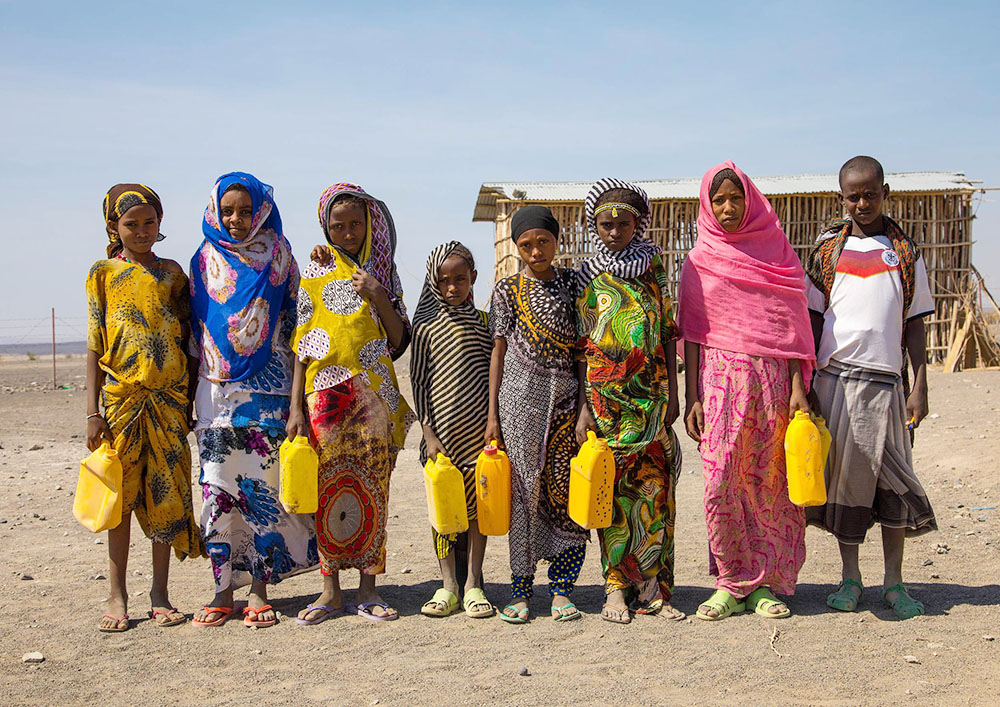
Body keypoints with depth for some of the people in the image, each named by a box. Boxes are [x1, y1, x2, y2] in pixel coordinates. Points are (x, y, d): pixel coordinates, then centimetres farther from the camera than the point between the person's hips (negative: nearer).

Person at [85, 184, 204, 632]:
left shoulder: (170, 272, 9)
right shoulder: (104, 273, 5)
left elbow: (186, 335, 12)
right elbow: (94, 345, 3)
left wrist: (192, 397, 6)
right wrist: (93, 411, -3)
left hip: (168, 398, 2)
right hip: (120, 397, -1)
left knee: (167, 495, 3)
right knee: (121, 496, 3)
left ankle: (160, 594, 13)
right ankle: (117, 596, 12)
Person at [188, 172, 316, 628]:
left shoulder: (277, 254, 6)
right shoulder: (206, 259, 10)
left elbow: (291, 322, 5)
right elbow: (194, 327, 13)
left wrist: (296, 391, -1)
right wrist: (191, 390, 8)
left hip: (264, 389, -2)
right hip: (216, 387, 2)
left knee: (262, 487, -3)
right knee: (218, 487, 0)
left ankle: (259, 591, 6)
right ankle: (224, 590, 9)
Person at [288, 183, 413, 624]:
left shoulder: (384, 273, 11)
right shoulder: (315, 274, 6)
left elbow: (400, 340, 6)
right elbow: (301, 344, 3)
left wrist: (379, 298, -9)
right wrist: (296, 407, -3)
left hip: (374, 395, 1)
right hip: (326, 395, -1)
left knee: (372, 489, 1)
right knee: (328, 489, 0)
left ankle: (368, 590, 10)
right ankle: (330, 591, 10)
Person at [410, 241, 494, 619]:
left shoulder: (483, 321, 6)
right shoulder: (426, 325, 2)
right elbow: (418, 381, 1)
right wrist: (429, 433, -6)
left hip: (479, 428, 1)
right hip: (443, 428, -1)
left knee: (479, 504, 3)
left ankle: (473, 584, 11)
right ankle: (448, 585, 12)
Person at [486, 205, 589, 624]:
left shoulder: (571, 283, 8)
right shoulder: (507, 290, 6)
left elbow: (582, 346, 8)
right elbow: (498, 352, 7)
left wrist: (588, 401, 0)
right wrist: (492, 414, 3)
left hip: (566, 396, 1)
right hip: (521, 396, -1)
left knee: (564, 492, 0)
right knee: (525, 490, 0)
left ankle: (561, 589, 8)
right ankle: (521, 589, 7)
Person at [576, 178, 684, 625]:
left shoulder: (653, 267, 9)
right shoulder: (589, 277, 4)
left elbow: (669, 333, 10)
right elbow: (581, 346, 2)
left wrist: (672, 393, 3)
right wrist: (582, 408, -4)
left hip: (651, 395, 2)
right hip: (605, 396, -1)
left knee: (654, 487, 0)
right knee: (612, 488, -1)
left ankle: (651, 586, 7)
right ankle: (616, 587, 6)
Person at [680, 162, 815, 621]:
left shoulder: (777, 252, 9)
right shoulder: (699, 261, 9)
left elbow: (791, 325, 6)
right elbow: (692, 333, 6)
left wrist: (798, 388, -4)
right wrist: (692, 398, -1)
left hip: (773, 377, 1)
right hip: (720, 378, 0)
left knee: (770, 483, 1)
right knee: (721, 484, -7)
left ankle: (765, 583, 12)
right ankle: (732, 583, 6)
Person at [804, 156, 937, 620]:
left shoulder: (905, 251, 9)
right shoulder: (828, 247, 10)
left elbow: (915, 323, 9)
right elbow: (813, 317, 10)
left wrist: (920, 387, 1)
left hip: (885, 377, -1)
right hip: (834, 376, 1)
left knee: (892, 478, -1)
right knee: (842, 476, 3)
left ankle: (894, 582, 10)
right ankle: (850, 578, 14)